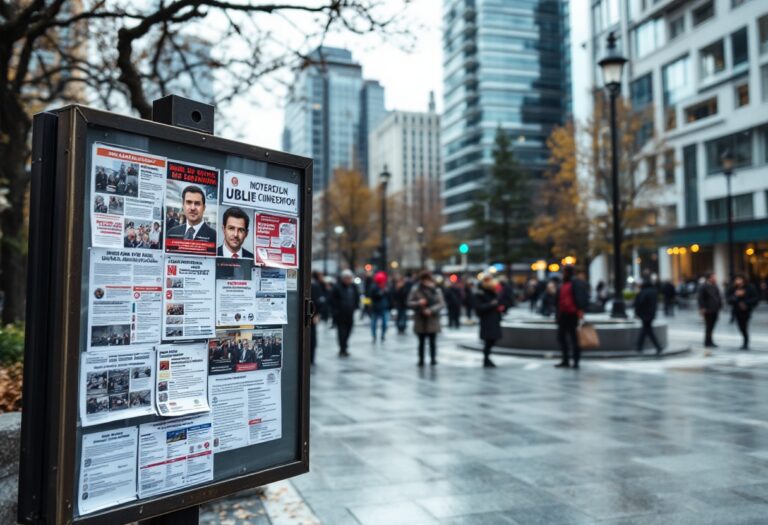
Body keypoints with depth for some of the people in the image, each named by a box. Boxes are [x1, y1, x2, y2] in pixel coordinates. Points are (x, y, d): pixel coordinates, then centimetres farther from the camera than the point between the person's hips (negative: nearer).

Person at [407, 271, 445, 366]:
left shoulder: (436, 290, 0)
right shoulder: (415, 290, -1)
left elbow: (441, 304, -4)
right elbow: (409, 303, 0)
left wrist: (431, 310, -18)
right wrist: (418, 303, -19)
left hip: (433, 320, 0)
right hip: (420, 320, 0)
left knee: (433, 341, 5)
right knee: (421, 342, 6)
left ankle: (433, 359, 15)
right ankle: (421, 360, 13)